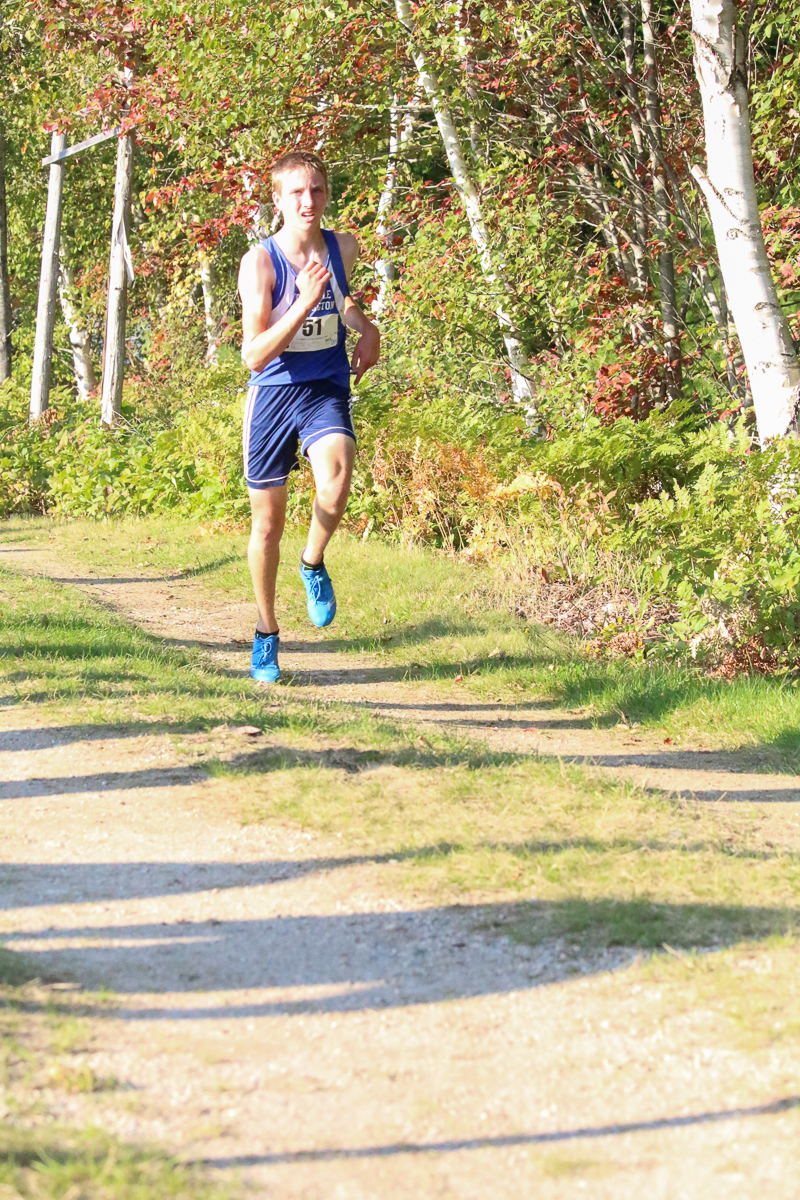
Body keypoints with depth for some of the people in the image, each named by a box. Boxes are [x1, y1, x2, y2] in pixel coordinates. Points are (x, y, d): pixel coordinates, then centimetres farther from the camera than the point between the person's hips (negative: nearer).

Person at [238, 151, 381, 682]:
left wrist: (366, 328, 9)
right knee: (268, 521, 9)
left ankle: (314, 563, 1)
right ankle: (267, 633, 29)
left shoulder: (343, 247, -1)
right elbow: (255, 355, -20)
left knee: (335, 482, -30)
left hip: (327, 388, 1)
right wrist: (304, 304, -29)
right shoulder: (260, 261, -14)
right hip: (273, 391, -1)